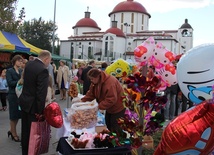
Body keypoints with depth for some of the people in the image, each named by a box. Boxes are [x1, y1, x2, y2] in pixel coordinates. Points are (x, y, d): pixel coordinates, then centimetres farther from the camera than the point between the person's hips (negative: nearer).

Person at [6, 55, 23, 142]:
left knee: (18, 115, 11)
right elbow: (10, 83, -16)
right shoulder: (9, 71, -6)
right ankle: (14, 134, 19)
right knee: (14, 115, 5)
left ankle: (11, 131, 30)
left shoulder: (21, 71, 9)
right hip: (13, 95, -5)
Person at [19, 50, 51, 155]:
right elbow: (42, 92, -26)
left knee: (25, 130, 19)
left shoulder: (29, 64, 3)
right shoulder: (43, 70, -23)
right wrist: (40, 109, -21)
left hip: (24, 101, 8)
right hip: (33, 105, -8)